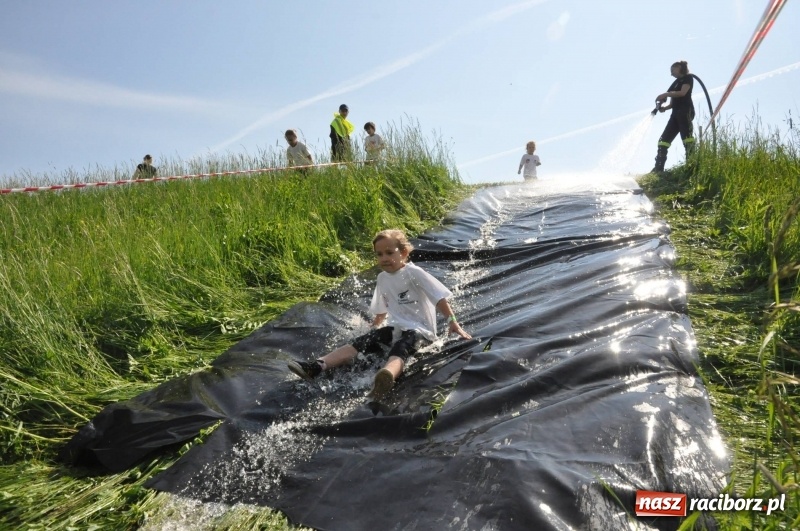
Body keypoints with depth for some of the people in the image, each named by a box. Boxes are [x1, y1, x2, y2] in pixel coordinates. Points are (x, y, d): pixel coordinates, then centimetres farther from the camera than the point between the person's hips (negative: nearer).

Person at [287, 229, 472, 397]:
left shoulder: (413, 273, -12)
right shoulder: (382, 278, 10)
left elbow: (440, 298, -15)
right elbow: (381, 310, 26)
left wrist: (453, 323, -20)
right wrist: (373, 328, 36)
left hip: (420, 330, -6)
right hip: (396, 328, 7)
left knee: (398, 350, -38)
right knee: (361, 342, -15)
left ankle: (386, 377, -72)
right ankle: (315, 367, -26)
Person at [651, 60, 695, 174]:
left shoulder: (688, 78, 8)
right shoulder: (676, 82, 28)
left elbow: (683, 92, -10)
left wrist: (666, 94, -12)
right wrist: (664, 107, 1)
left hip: (685, 110, -8)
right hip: (676, 113, 8)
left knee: (686, 135, -20)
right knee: (664, 139, -3)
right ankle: (658, 168, -8)